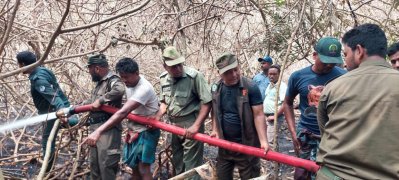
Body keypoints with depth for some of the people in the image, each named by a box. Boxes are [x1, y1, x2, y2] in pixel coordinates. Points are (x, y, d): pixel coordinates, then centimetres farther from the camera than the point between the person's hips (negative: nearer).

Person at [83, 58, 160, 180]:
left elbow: (123, 112, -40)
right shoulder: (130, 84, 0)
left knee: (143, 169, -8)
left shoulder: (144, 88, -29)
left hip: (147, 131, -8)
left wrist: (98, 131, -46)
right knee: (134, 167, 13)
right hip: (134, 131, 8)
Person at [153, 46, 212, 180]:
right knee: (177, 161, 21)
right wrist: (157, 117, 1)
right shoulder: (164, 78, 2)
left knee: (191, 164, 0)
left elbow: (207, 103, -17)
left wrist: (196, 126, -21)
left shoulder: (194, 76, -18)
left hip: (190, 125, -6)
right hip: (173, 125, 6)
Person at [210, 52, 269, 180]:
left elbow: (258, 115, -15)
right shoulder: (215, 88, 1)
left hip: (246, 144, -4)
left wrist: (263, 141, -24)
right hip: (224, 144, 5)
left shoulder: (251, 87, -14)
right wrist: (215, 130, -2)